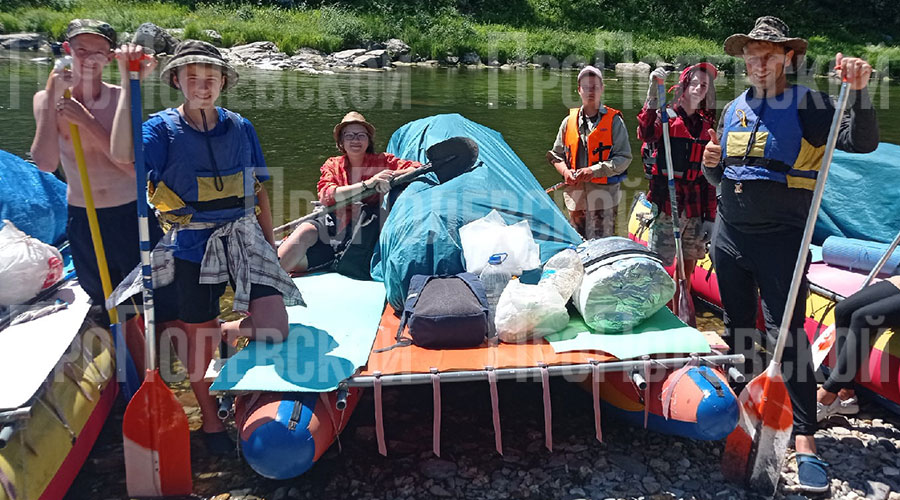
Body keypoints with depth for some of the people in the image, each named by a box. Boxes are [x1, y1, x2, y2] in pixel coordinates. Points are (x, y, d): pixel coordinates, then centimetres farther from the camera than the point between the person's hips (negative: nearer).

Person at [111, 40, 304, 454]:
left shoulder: (240, 127, 7)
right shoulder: (163, 128, -2)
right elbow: (123, 153, -25)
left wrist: (270, 244, 12)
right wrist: (129, 82, -24)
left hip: (244, 236, 2)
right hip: (193, 245, -2)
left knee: (273, 327, -13)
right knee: (198, 338, 8)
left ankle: (230, 331, 23)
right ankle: (210, 422, 32)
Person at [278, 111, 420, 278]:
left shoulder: (382, 161, 11)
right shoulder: (333, 164, 15)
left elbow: (418, 169, 0)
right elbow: (326, 196, -5)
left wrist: (390, 176, -20)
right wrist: (367, 184, -18)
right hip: (334, 226, 2)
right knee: (306, 231, -28)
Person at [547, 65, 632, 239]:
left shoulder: (614, 120, 1)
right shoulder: (569, 121, 11)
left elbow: (624, 158, -6)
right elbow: (556, 155, 17)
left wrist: (594, 170, -17)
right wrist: (565, 171, -5)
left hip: (604, 194, -4)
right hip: (574, 194, 4)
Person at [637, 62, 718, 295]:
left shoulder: (707, 125, 14)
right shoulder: (666, 116, 0)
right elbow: (646, 133, -26)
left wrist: (710, 215, 8)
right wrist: (653, 93, -33)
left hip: (695, 206, 5)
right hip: (666, 204, -5)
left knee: (687, 269, 11)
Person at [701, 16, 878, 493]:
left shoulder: (805, 104, -5)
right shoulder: (733, 110, 11)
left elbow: (861, 141, -18)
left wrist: (858, 92, -32)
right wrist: (712, 163, -2)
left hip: (780, 240, -5)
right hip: (729, 236, 6)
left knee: (787, 335, -8)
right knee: (736, 328, 16)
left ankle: (805, 440, -1)